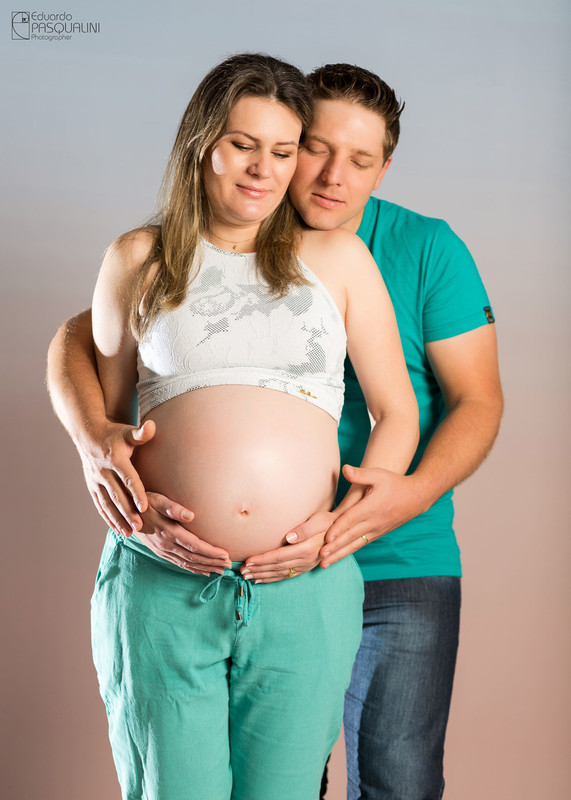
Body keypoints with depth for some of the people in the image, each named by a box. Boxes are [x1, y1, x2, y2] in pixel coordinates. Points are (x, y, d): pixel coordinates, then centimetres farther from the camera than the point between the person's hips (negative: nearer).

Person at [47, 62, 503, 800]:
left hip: (402, 572, 0)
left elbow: (478, 398, -4)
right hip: (263, 570, 1)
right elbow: (75, 339, -3)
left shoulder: (427, 250, -3)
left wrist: (415, 493, -25)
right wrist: (94, 439, -25)